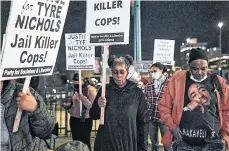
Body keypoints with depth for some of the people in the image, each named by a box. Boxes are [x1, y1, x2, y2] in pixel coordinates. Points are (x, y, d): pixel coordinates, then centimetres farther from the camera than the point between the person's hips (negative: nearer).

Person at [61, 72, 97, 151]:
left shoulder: (91, 90, -12)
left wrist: (83, 98, -28)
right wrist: (67, 105, 2)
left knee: (85, 142, 0)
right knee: (75, 141, 13)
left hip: (85, 121, -7)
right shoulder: (76, 89, 10)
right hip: (74, 119, 7)